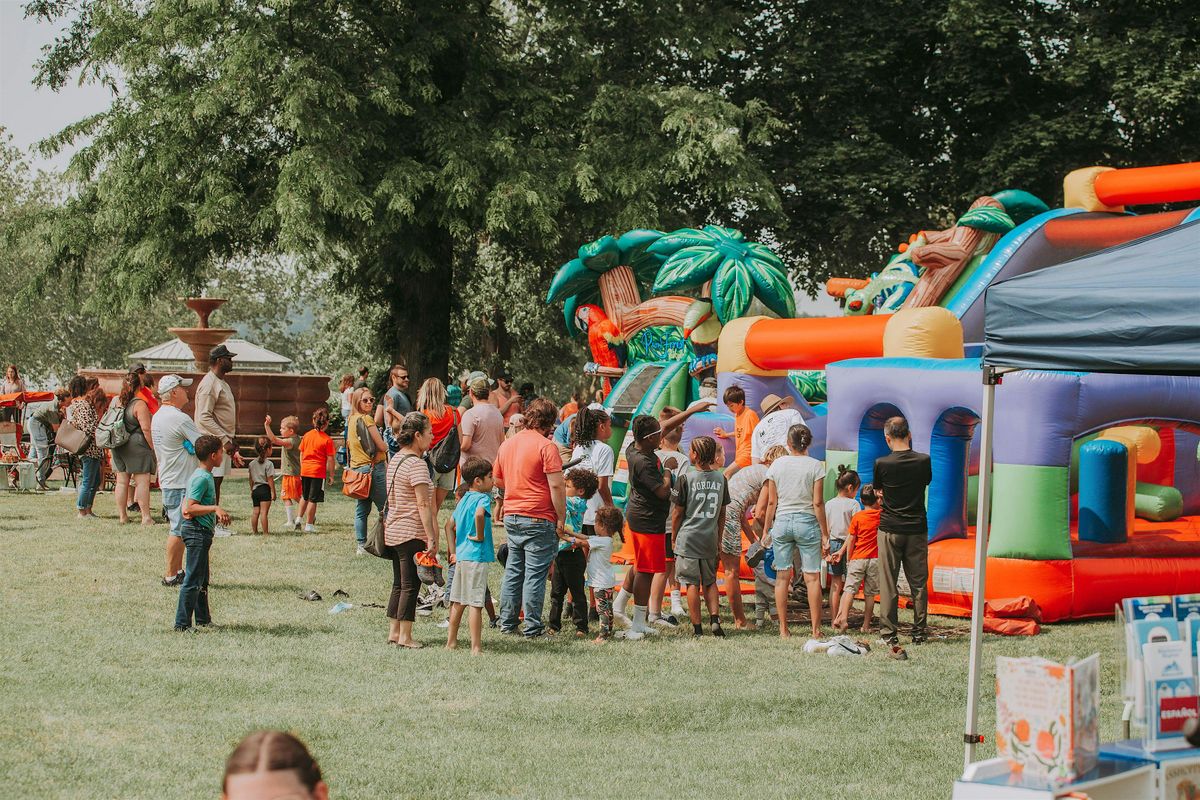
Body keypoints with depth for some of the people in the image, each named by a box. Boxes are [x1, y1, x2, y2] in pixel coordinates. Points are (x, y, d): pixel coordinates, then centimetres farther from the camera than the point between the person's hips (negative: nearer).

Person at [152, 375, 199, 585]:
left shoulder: (158, 416, 12)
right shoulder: (179, 418, -18)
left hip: (167, 480, 10)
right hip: (182, 483, -10)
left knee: (177, 527, 16)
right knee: (179, 529, -4)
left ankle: (177, 570, 22)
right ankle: (171, 575, 0)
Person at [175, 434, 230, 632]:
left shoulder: (206, 476, 13)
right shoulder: (201, 478, -18)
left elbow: (188, 506, 20)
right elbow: (187, 509, -24)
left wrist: (216, 513, 17)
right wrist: (215, 508, -24)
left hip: (202, 532, 11)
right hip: (197, 532, -11)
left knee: (202, 579, 18)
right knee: (193, 580, -8)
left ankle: (202, 619, 28)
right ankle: (182, 623, -6)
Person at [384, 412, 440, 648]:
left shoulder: (395, 460, 12)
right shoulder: (416, 464, -16)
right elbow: (423, 505, -20)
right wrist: (431, 538, -19)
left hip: (394, 531, 9)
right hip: (412, 533, -9)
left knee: (399, 585, 15)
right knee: (410, 585, -2)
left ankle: (393, 632, 18)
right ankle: (405, 637, 1)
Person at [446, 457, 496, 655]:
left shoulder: (463, 500, 13)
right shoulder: (482, 498, -13)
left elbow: (452, 525, 22)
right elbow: (479, 514, -35)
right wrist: (480, 536, -21)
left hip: (461, 556, 8)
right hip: (477, 557, -8)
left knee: (458, 602, 14)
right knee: (475, 604, -6)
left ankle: (451, 642, 21)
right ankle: (476, 648, -5)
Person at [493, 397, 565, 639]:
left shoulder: (507, 445, 10)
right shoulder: (546, 446, -11)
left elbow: (496, 479, 22)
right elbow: (556, 486, -16)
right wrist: (561, 519, -9)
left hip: (511, 517, 7)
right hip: (538, 519, -7)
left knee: (513, 571, 14)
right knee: (535, 574, -2)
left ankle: (507, 622, 18)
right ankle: (532, 628, 1)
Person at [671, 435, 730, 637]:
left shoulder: (686, 478, -11)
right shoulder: (720, 478, 2)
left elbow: (677, 512, -6)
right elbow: (722, 512, 9)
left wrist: (674, 537, 6)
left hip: (688, 538, -4)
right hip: (710, 538, 4)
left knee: (692, 584, 2)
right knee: (710, 582, 17)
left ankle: (697, 628, 2)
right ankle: (715, 619, 1)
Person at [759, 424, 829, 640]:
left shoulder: (777, 464, 2)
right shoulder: (815, 466, -4)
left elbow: (771, 502, 3)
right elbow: (818, 503, -6)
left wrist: (766, 530, 11)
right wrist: (825, 534, -1)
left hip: (782, 521, 2)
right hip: (807, 522, -2)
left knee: (782, 577, 6)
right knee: (812, 577, 2)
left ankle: (783, 630, 6)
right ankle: (816, 630, 0)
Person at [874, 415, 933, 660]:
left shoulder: (882, 463, -10)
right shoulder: (923, 461, -5)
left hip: (890, 529, -2)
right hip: (917, 530, 2)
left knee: (888, 585, 0)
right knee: (918, 583, 12)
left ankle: (891, 637, -6)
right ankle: (919, 632, 20)